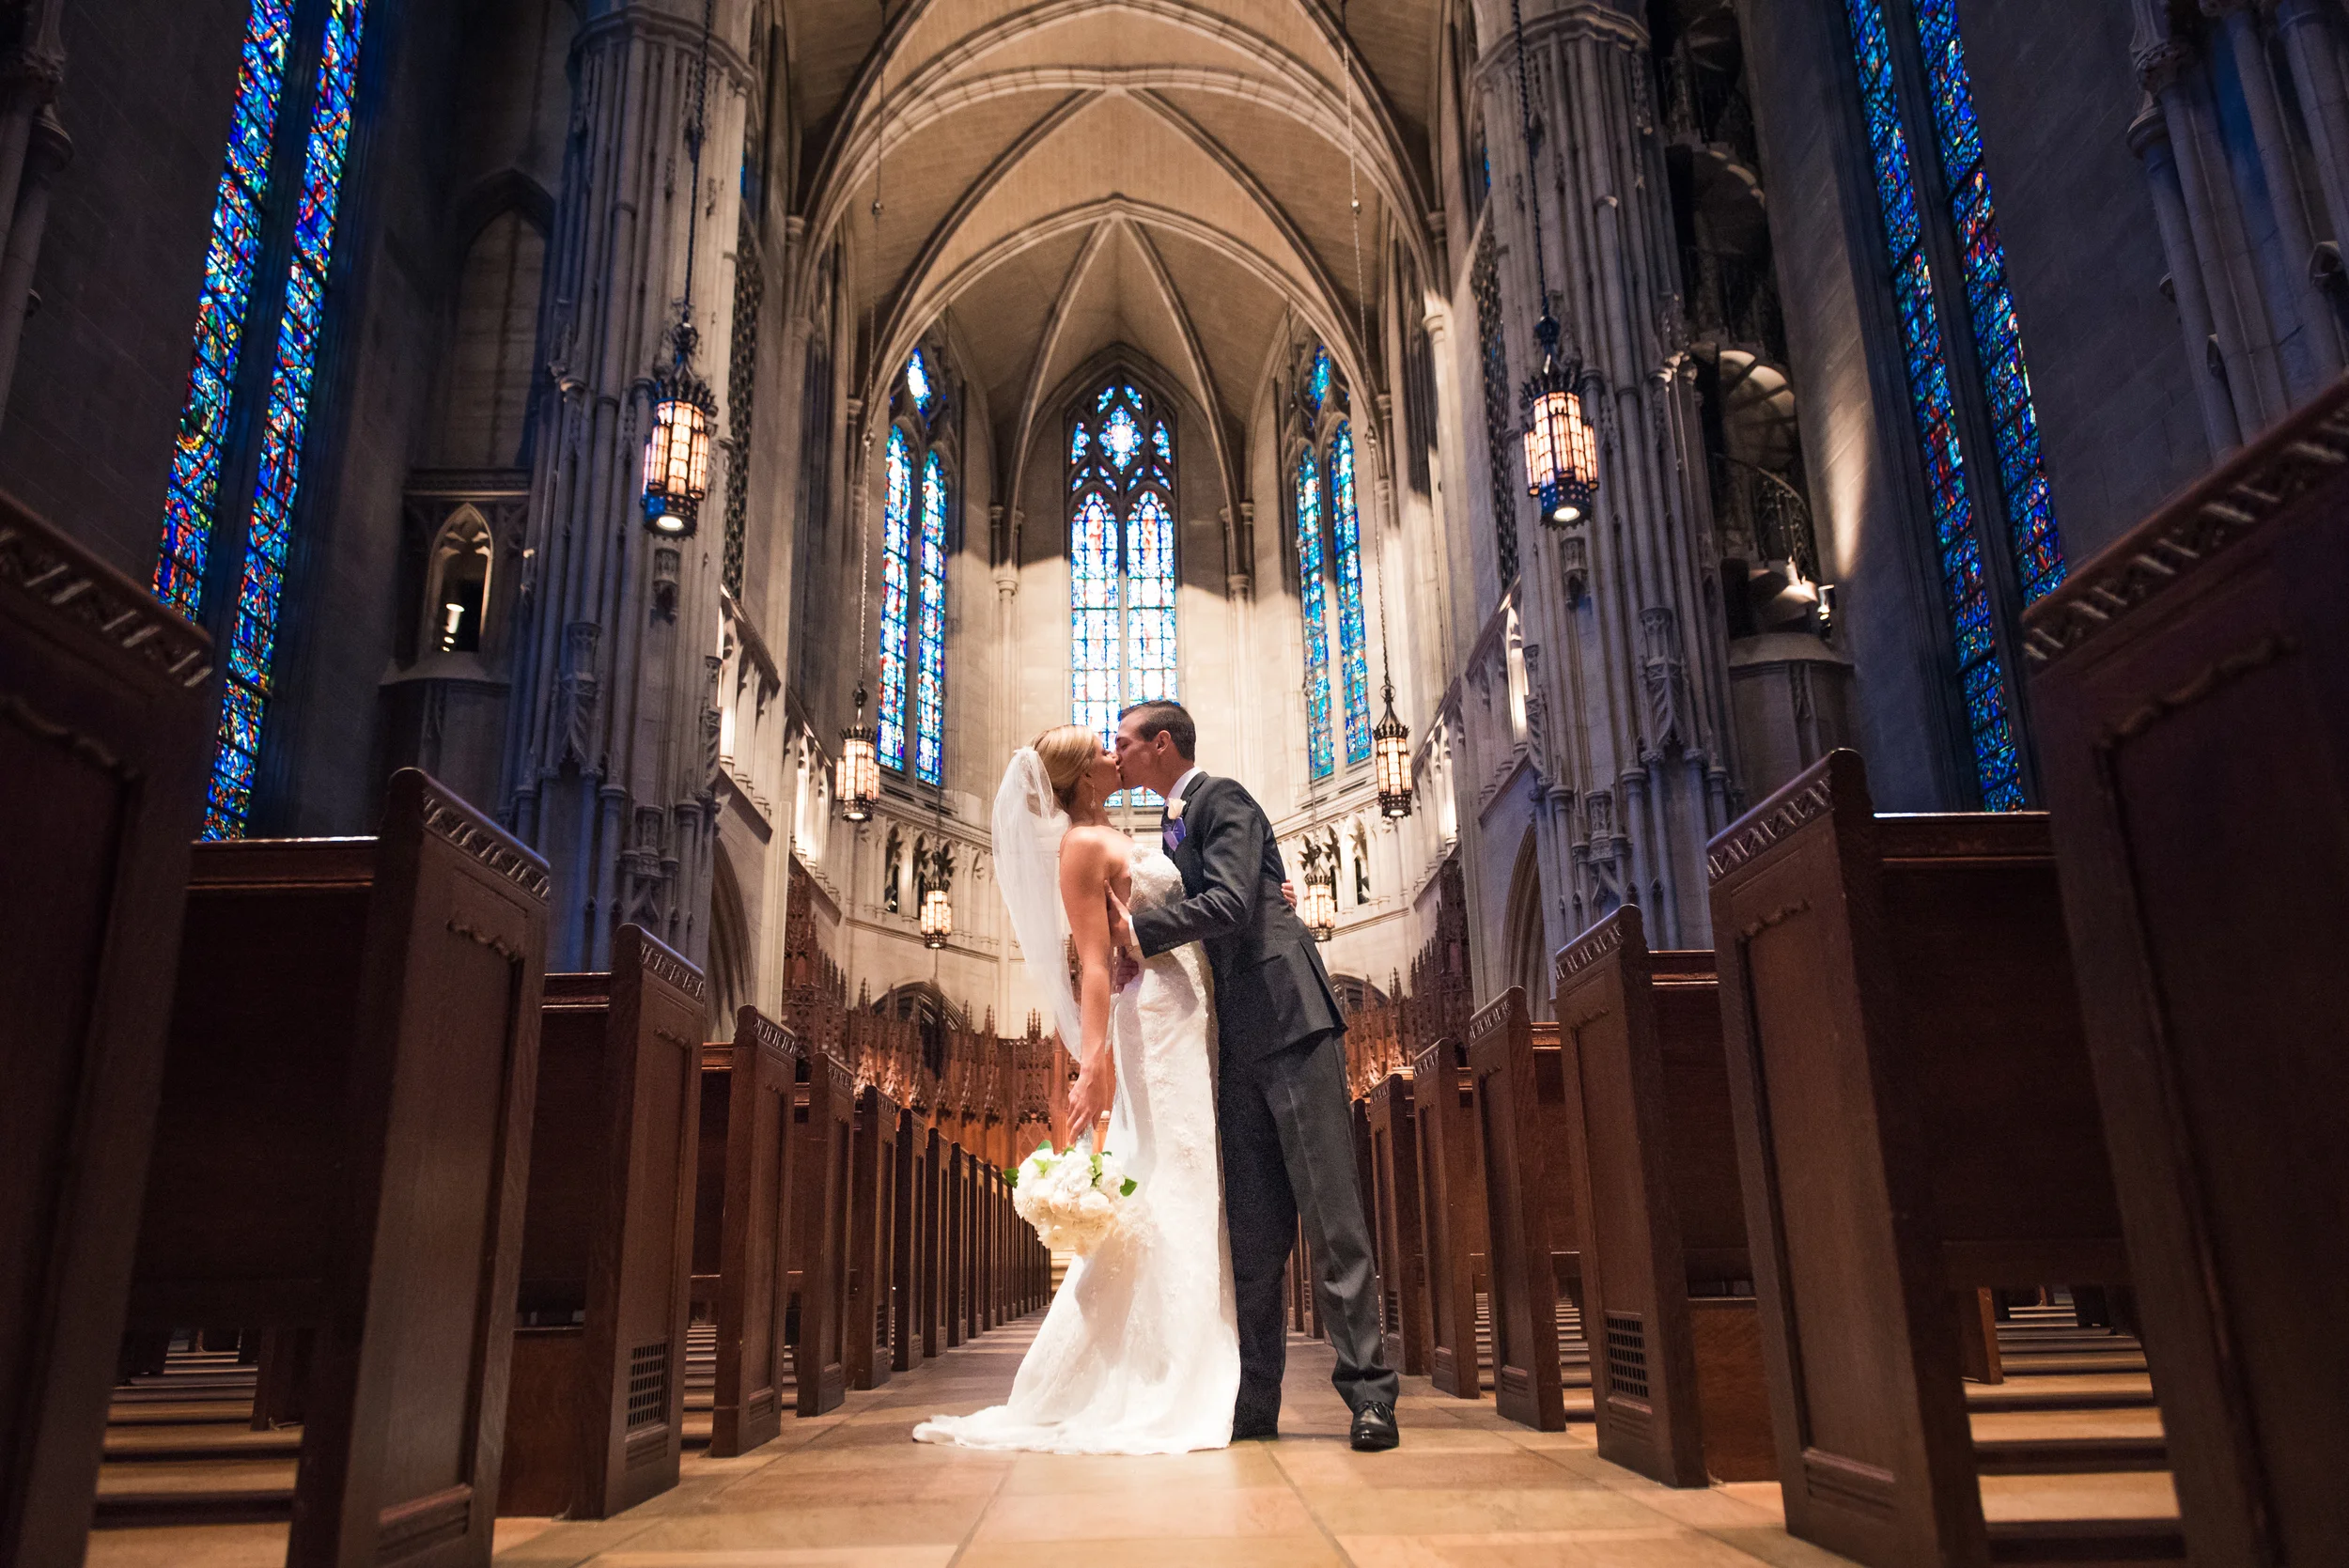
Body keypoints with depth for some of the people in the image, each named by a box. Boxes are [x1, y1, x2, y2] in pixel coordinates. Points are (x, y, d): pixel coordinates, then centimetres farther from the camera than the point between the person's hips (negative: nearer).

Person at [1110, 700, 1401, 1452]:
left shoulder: (1224, 799, -4)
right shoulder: (1173, 828, 23)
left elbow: (1229, 904, -19)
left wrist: (1137, 929, -14)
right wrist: (1132, 935, 5)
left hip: (1288, 1022, -8)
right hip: (1237, 1045, 9)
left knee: (1331, 1215, -7)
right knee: (1252, 1230, 8)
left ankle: (1369, 1392, -2)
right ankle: (1255, 1399, 12)